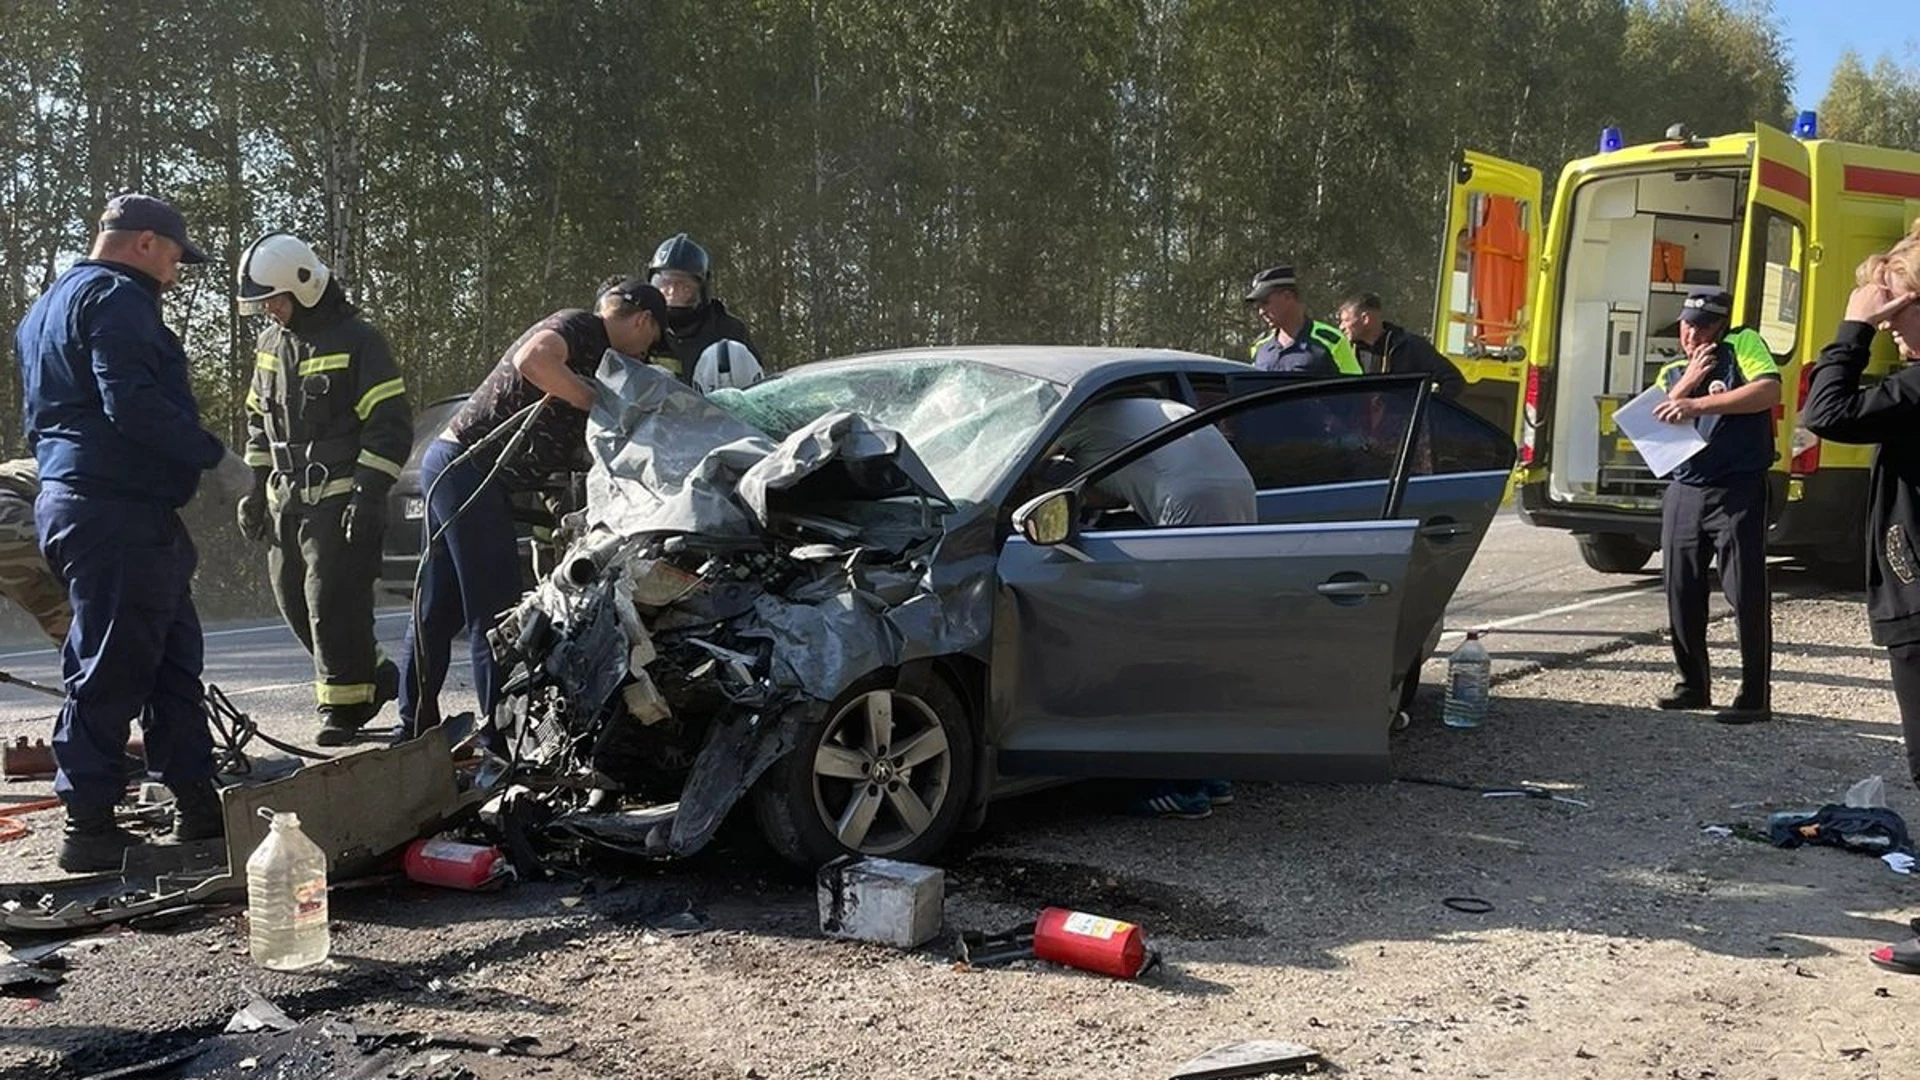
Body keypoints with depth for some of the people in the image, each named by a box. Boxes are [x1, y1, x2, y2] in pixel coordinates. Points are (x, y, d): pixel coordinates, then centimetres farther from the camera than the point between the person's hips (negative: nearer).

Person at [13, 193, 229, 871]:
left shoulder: (51, 304, 24)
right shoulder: (116, 297, -10)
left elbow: (45, 419, 28)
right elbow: (134, 404, -23)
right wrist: (215, 457, -18)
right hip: (120, 514, -11)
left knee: (173, 659, 14)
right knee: (112, 669, -5)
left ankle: (197, 803, 20)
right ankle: (89, 827, 1)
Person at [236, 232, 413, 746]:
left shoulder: (356, 341, -8)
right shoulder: (270, 346, 14)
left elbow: (391, 423, -12)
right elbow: (258, 422, 23)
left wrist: (370, 493, -17)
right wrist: (257, 490, 17)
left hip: (339, 500, -8)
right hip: (286, 499, 8)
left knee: (333, 602, -10)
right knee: (293, 602, 8)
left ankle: (343, 706, 2)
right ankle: (379, 675, 22)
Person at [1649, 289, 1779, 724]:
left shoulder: (1743, 345, 1)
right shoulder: (1671, 373, 17)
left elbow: (1769, 390, -18)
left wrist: (1700, 404, -24)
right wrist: (1687, 383, -6)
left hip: (1737, 491, -5)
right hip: (1683, 493, 5)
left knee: (1746, 594, -5)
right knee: (1682, 593, 7)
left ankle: (1755, 697, 1)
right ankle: (1694, 685, 22)